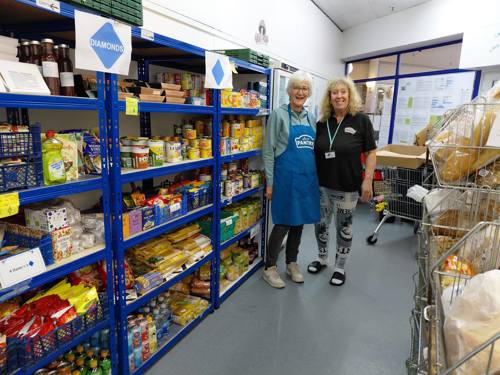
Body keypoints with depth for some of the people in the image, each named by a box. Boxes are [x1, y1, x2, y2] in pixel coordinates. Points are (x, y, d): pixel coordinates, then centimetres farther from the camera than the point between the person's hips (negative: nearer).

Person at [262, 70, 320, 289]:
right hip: (286, 178, -6)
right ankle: (269, 268, 17)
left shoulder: (310, 118, 14)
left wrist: (315, 178, 14)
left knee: (299, 222, 13)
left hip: (308, 178, 6)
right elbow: (268, 151, -7)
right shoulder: (279, 115, -5)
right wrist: (270, 182, -11)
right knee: (283, 223, -1)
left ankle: (292, 263, 30)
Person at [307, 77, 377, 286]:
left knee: (344, 227, 11)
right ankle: (322, 259, 37)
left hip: (347, 187, -3)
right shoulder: (322, 123, 4)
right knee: (321, 224, 14)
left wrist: (367, 180, -12)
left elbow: (370, 153, -5)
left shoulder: (361, 120, -6)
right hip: (321, 184, 4)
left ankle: (340, 267, 28)